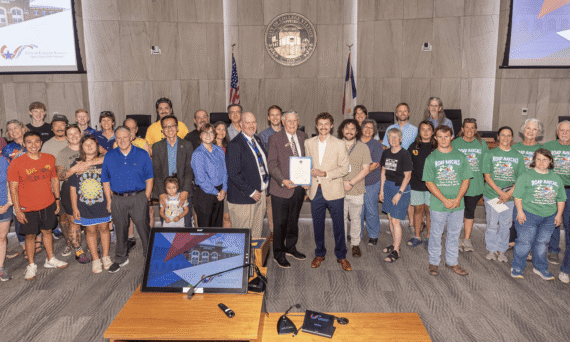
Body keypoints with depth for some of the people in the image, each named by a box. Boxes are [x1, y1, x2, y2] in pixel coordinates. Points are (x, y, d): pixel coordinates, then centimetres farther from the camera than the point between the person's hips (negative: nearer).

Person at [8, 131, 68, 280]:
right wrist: (17, 210, -11)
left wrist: (57, 199, 9)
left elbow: (54, 180, 9)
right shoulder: (16, 163, -13)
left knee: (47, 231, 16)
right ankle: (31, 265, 25)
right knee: (30, 235, 8)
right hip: (28, 207, -3)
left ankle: (50, 260, 34)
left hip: (48, 204, 3)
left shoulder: (50, 159, -2)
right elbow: (13, 188, -10)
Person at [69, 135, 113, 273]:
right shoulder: (76, 165, 1)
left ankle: (106, 257, 24)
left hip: (102, 204, -1)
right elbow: (73, 188, 4)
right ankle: (95, 259, 20)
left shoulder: (104, 163, -2)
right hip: (84, 205, 1)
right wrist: (74, 207, 2)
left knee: (104, 228, 9)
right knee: (90, 230, 8)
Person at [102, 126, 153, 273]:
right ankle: (121, 259, 32)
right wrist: (109, 200, 4)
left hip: (138, 198, -2)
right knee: (120, 229, 15)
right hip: (118, 199, 2)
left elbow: (149, 178, 2)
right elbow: (105, 180, 9)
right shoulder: (109, 156, 5)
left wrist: (146, 197, -3)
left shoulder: (142, 155, 0)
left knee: (144, 229, 1)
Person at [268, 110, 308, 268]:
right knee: (280, 223, 4)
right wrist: (283, 181, -25)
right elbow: (272, 164, -12)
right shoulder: (274, 138, -8)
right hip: (281, 188, -5)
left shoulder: (303, 137, 7)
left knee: (294, 220, 19)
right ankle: (278, 254, 20)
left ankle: (291, 248, 37)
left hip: (299, 187, 5)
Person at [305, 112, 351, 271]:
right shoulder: (309, 143, 6)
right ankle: (319, 254, 30)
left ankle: (341, 256, 22)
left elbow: (344, 168, -6)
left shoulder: (339, 144, -4)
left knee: (338, 225, 6)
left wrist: (325, 174, -16)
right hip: (315, 190, 3)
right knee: (317, 224, 13)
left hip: (334, 191, -3)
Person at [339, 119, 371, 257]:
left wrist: (351, 183, -13)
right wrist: (342, 182, -10)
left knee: (355, 218, 8)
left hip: (356, 190, 0)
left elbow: (366, 169, -2)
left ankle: (355, 245, 21)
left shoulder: (363, 148, 3)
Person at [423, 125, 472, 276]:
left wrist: (458, 199, -11)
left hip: (457, 205, 2)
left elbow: (466, 180, 3)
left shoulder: (460, 157, 3)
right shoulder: (431, 158, -3)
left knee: (454, 234, 14)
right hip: (438, 205, -2)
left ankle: (452, 262, 29)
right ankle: (433, 262, 24)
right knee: (436, 234, 8)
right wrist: (445, 200, -14)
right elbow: (429, 183, -6)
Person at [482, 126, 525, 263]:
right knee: (492, 224, 5)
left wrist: (509, 193, -12)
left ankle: (501, 250, 23)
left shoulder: (518, 156, 5)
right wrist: (501, 193, -13)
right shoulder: (490, 154, -1)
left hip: (510, 196, 2)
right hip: (492, 195, -2)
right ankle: (491, 249, 22)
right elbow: (487, 177, -4)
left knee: (505, 224, 8)